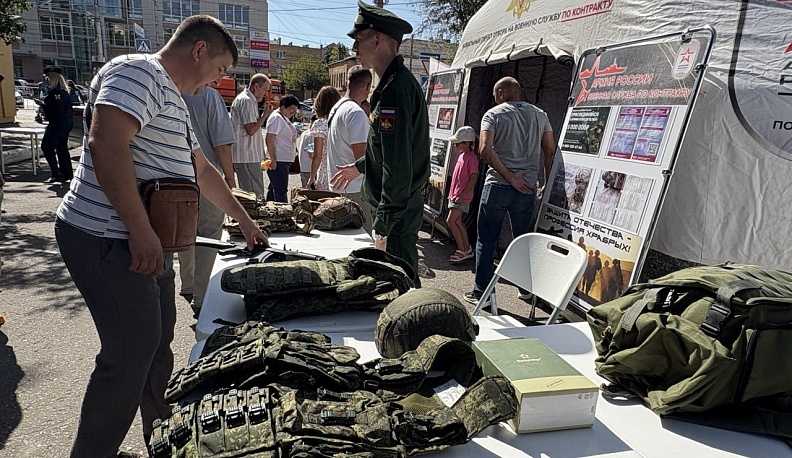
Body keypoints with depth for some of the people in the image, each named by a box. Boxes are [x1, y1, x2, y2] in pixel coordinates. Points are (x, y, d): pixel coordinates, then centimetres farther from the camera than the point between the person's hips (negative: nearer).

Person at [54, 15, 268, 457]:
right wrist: (141, 231, -26)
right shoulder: (138, 72, -12)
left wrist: (245, 221, 30)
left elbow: (203, 171, 26)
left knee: (157, 343, 15)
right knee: (133, 350, -6)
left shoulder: (175, 99, 19)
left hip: (149, 243, 10)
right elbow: (106, 144, -27)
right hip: (108, 241, -10)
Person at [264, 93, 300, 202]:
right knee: (281, 191, -10)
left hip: (285, 161, 10)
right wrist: (273, 160, -23)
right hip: (278, 162, -10)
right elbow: (269, 139, -20)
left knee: (273, 189, 15)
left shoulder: (284, 118, 18)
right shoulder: (276, 118, -13)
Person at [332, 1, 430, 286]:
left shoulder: (395, 91, -21)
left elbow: (398, 167, -25)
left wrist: (383, 225, -22)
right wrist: (360, 166, 33)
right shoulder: (400, 81, 13)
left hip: (397, 211, -10)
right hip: (404, 207, 10)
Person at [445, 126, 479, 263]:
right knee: (458, 222, 11)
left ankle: (462, 250, -1)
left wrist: (461, 196, -21)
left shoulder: (471, 158, -14)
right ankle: (467, 249, 20)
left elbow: (473, 178, -18)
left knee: (450, 221, -11)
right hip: (455, 195, 9)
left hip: (462, 197, -9)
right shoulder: (462, 155, 14)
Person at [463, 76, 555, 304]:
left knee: (486, 240, 6)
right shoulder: (540, 115, 11)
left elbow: (486, 150, -15)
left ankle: (481, 292, 10)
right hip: (527, 188, 4)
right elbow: (550, 149, 10)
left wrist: (510, 177, -13)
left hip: (497, 186, -3)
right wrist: (546, 181, 18)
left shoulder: (493, 114, -1)